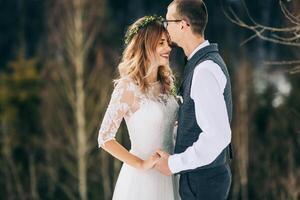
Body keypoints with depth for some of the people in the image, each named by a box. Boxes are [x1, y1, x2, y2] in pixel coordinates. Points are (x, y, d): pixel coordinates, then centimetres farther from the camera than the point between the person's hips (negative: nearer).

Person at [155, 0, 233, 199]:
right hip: (202, 175, 10)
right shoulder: (207, 61, 10)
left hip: (202, 182, -10)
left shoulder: (205, 70, -22)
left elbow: (218, 135, -28)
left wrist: (175, 163, -20)